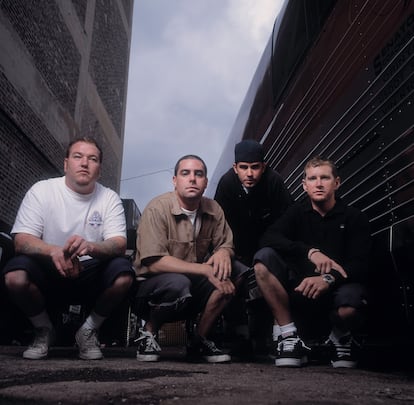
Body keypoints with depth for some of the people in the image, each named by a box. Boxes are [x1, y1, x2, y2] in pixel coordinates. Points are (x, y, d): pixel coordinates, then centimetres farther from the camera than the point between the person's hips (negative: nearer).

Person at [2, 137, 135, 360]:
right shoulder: (42, 190, -5)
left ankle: (89, 330, 1)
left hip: (92, 275, 0)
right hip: (48, 272, 0)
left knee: (123, 273, -28)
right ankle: (43, 329, 3)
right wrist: (54, 251, -38)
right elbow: (21, 241, -14)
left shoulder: (110, 198, -3)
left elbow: (119, 245, -15)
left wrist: (90, 247, -40)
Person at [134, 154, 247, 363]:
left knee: (235, 272, -13)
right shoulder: (158, 209, -16)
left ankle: (200, 340, 0)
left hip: (193, 292, 6)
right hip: (152, 287, -6)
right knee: (177, 283, -36)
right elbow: (154, 263, -23)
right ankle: (148, 331, -4)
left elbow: (227, 245, 7)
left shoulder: (213, 209, 0)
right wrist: (206, 270, -27)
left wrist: (224, 252, -19)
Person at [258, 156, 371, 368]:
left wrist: (329, 279, -33)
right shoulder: (298, 212, 3)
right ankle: (289, 335, -14)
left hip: (338, 287, -2)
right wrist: (310, 251, -28)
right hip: (301, 287, 2)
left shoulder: (354, 218, -2)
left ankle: (341, 338, 3)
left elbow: (360, 265, -13)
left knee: (349, 308, -37)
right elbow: (267, 239, -14)